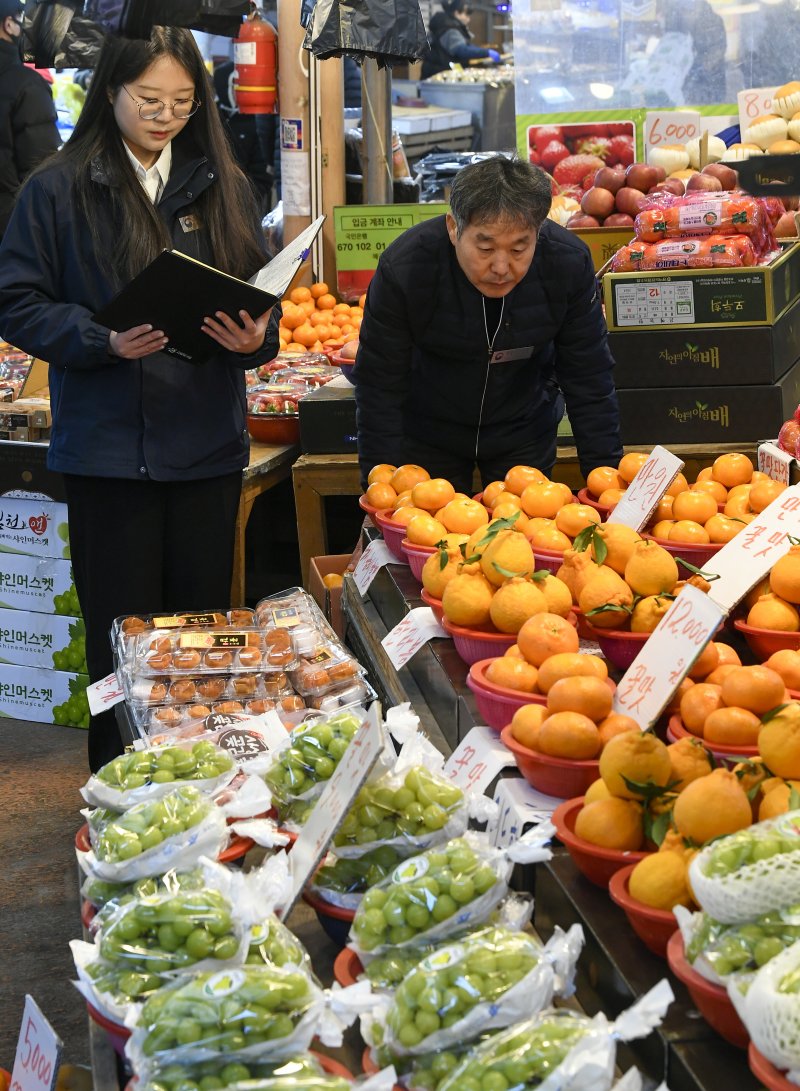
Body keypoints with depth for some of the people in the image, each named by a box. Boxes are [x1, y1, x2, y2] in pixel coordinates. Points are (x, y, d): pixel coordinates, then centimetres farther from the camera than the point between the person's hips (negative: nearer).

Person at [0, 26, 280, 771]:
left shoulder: (221, 187, 9)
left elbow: (261, 304, 11)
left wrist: (252, 337, -11)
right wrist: (103, 341, -18)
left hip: (207, 445, 3)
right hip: (108, 448, -3)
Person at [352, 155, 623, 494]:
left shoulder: (570, 263, -22)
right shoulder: (403, 268, -28)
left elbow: (589, 380, -12)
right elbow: (380, 386, -19)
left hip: (525, 430, 2)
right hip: (428, 431, -1)